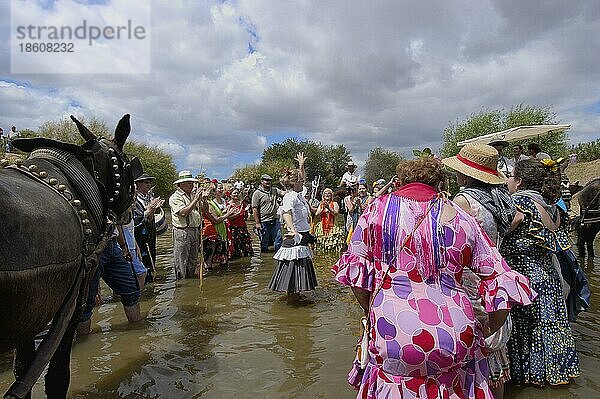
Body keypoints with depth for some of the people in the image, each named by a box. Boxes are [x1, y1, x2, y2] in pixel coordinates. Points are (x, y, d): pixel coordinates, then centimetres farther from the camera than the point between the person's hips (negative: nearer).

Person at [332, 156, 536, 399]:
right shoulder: (460, 218, 4)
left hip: (392, 334, -1)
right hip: (454, 338, 2)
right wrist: (489, 332, 21)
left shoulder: (378, 208, 1)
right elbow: (500, 281, 7)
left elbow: (355, 270, 0)